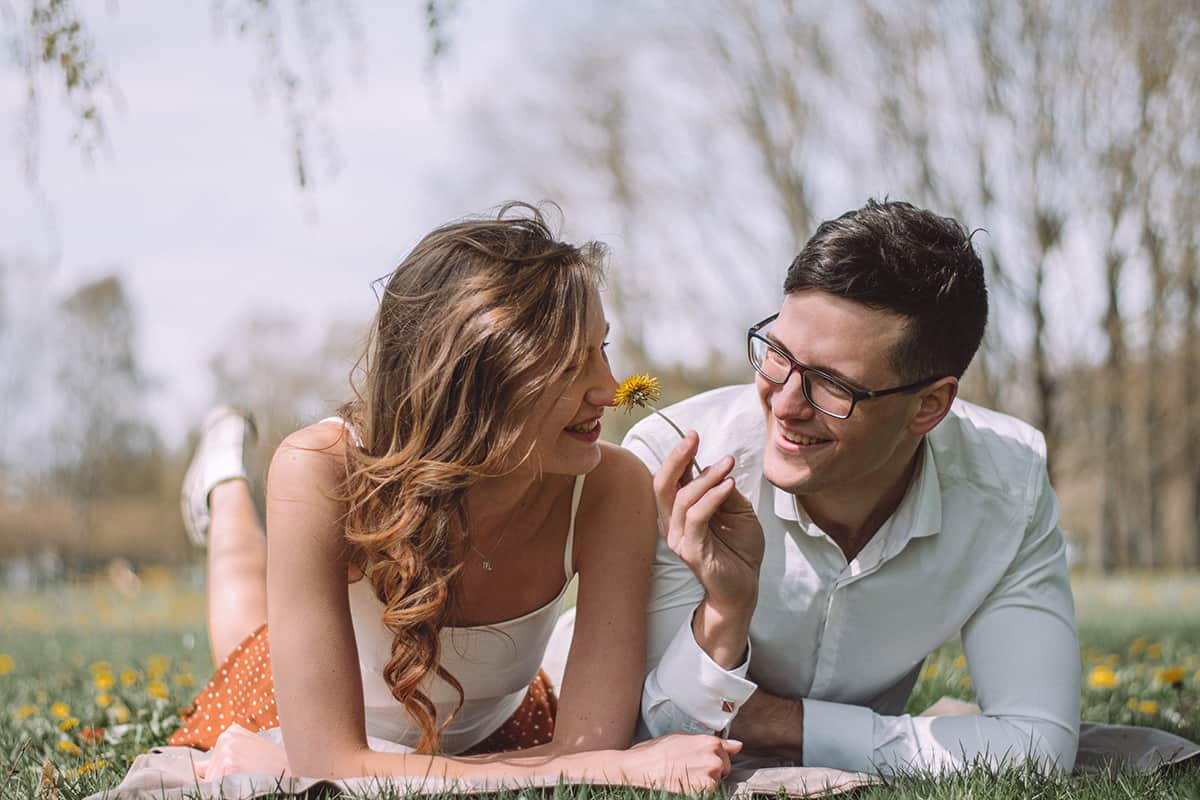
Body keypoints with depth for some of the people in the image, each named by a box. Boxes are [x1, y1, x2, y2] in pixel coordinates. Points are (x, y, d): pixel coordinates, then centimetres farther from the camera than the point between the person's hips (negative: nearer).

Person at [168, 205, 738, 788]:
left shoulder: (613, 492, -37)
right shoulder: (320, 473, -43)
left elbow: (590, 745, -41)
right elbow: (332, 766, -45)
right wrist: (627, 769, -52)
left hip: (491, 733, 2)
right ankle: (227, 487, 54)